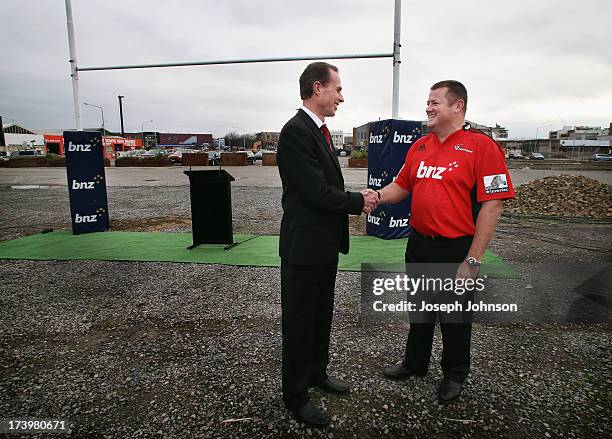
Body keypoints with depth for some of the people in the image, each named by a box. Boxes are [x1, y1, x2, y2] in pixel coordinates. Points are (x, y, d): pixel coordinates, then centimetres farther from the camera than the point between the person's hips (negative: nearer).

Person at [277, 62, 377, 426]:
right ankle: (296, 395, 25)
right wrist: (359, 202, -10)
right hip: (305, 245, -9)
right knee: (300, 321, 7)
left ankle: (317, 372, 43)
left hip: (325, 244, 10)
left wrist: (358, 198, 0)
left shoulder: (320, 130, 12)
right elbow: (317, 192, -24)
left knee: (321, 314, 23)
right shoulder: (296, 130, -19)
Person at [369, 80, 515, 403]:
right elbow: (401, 186, 12)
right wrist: (377, 196, -10)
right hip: (419, 244, 6)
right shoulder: (419, 146, 7)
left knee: (455, 316, 13)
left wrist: (473, 259, -18)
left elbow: (492, 205, -16)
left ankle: (454, 375, 37)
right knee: (420, 309, 21)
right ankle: (415, 363, 42)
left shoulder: (481, 146, -13)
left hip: (456, 250, -5)